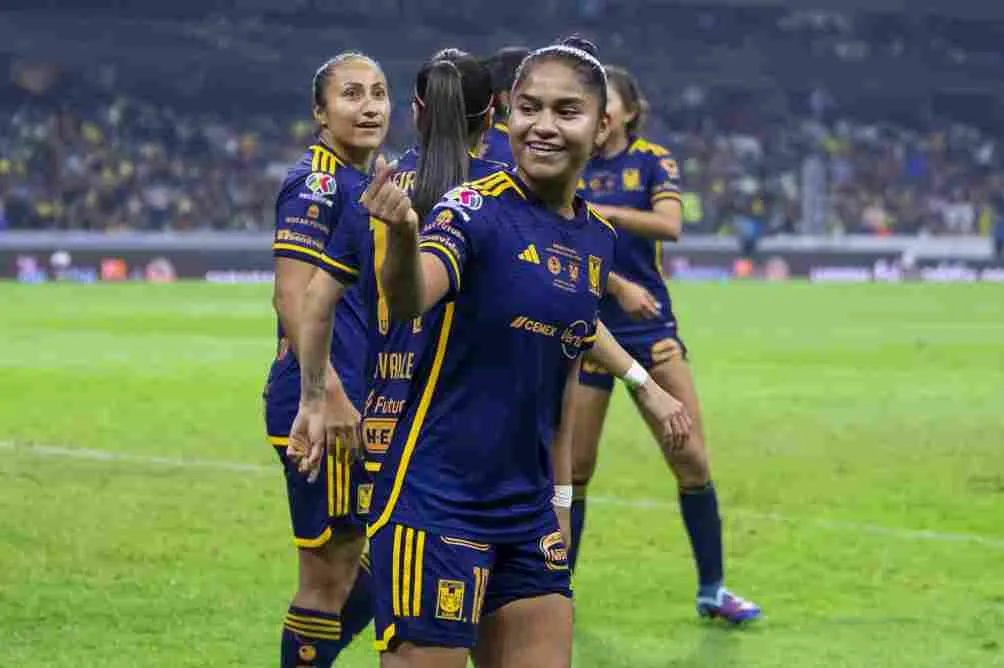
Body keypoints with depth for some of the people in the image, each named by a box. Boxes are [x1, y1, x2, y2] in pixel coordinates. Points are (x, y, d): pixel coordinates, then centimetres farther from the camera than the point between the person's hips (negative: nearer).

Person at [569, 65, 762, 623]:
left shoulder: (653, 160, 1)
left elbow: (669, 224, -17)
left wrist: (603, 212, -28)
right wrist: (618, 286, -22)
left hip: (651, 326, 1)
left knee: (691, 459, -3)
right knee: (573, 469, 0)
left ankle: (712, 589, 8)